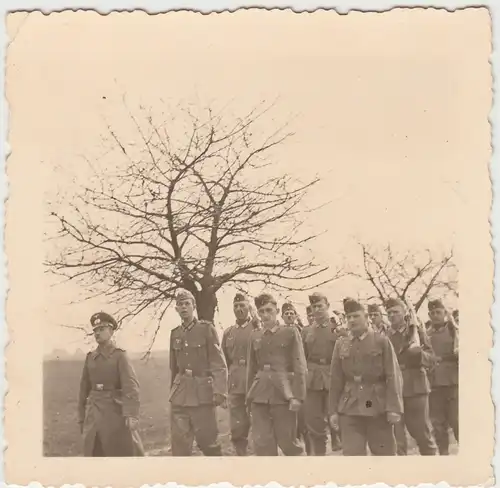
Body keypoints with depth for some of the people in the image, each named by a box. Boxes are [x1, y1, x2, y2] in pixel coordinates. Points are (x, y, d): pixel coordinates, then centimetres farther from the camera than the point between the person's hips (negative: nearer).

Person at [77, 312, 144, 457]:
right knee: (93, 454, 6)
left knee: (126, 452, -1)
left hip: (115, 412, -5)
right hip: (94, 414, 5)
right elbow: (84, 389, 13)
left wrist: (132, 415, -27)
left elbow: (131, 386, -16)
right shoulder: (90, 357, 10)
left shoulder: (120, 356, -5)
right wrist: (81, 417, 12)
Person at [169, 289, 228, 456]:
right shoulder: (175, 334, 11)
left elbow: (218, 363, -9)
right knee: (179, 443, 0)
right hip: (180, 395, 4)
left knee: (208, 441, 3)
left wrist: (220, 391, -18)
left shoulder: (207, 329, -4)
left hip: (202, 393, -4)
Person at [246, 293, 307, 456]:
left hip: (283, 394, -3)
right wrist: (249, 397, 14)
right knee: (262, 443, 0)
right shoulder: (255, 336, 12)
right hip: (260, 395, 4)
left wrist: (297, 396, -11)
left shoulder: (291, 332, 1)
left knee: (287, 441, 0)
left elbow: (299, 366, -4)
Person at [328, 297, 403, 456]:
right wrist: (333, 410, 4)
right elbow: (335, 380, 9)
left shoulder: (382, 341, -1)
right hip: (349, 409, 2)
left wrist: (394, 408, -12)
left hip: (378, 408, -2)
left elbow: (393, 376, -5)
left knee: (385, 453, 6)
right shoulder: (341, 344, 8)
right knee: (352, 454, -3)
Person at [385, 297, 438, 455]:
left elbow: (430, 359, -4)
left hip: (415, 388, -2)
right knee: (396, 437, 1)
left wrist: (418, 351, -23)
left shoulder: (417, 332, 3)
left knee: (423, 432, 5)